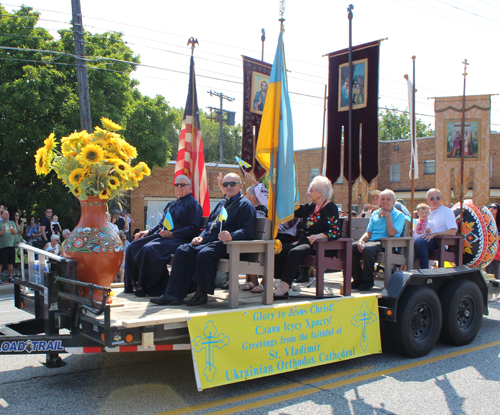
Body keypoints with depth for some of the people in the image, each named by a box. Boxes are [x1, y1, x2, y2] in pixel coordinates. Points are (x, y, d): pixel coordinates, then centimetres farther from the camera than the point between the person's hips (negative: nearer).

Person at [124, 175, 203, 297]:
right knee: (133, 247, -6)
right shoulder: (172, 204, 26)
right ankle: (132, 284, 0)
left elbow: (194, 228, -11)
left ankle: (151, 288, -22)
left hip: (178, 239, -9)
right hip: (161, 236, 9)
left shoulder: (193, 204, 0)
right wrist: (148, 231, 10)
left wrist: (172, 234, -20)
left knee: (149, 249, -32)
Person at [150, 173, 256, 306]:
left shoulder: (245, 205, 0)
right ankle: (174, 294, -17)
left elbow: (247, 231, -13)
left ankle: (202, 294, -21)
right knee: (183, 251, -13)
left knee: (204, 254, -35)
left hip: (223, 244, -8)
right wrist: (201, 237, 9)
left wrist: (231, 235, -32)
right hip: (207, 240, 8)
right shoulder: (222, 203, 27)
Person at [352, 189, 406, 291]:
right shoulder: (375, 214, 20)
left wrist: (388, 216, -9)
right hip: (371, 241, 6)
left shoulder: (399, 215, 3)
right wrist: (361, 241, -6)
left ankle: (368, 281, -20)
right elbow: (368, 233, 15)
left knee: (368, 249, -37)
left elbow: (391, 234, -12)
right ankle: (358, 278, -10)